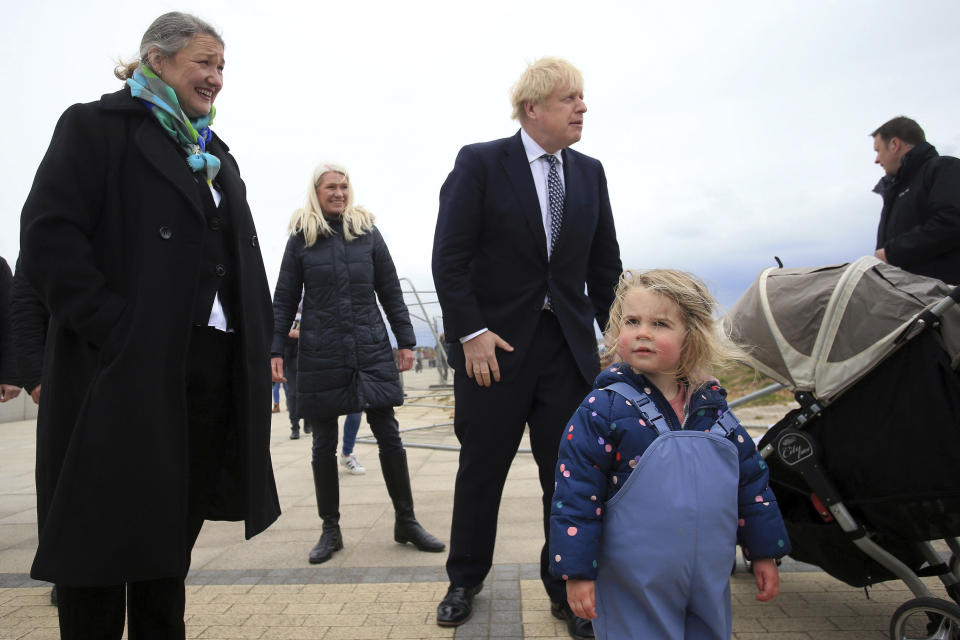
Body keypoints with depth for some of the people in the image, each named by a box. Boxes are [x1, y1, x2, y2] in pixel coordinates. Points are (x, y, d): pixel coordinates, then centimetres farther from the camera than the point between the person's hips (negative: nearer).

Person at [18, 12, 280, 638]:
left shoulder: (216, 156, 21)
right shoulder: (97, 126, 1)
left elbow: (244, 263, 18)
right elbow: (49, 238, -10)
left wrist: (261, 343, 7)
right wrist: (117, 330, -18)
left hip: (214, 374, 6)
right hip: (126, 372, -6)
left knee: (170, 553, 15)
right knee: (102, 547, 5)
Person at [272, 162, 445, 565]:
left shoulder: (367, 231, 7)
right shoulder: (301, 237, 5)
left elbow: (390, 291, 9)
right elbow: (284, 300, 5)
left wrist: (405, 341, 4)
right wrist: (275, 350, -3)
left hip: (371, 350, 1)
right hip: (321, 354, 0)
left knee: (388, 434, 1)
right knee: (324, 444, 6)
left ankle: (406, 522, 14)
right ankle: (330, 530, 20)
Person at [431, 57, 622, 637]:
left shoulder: (590, 173, 10)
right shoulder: (480, 163, -4)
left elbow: (605, 265, 13)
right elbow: (449, 258, -9)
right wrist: (471, 333, -15)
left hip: (569, 345, 4)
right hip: (494, 344, -3)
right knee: (481, 471, 10)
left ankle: (568, 592, 25)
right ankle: (465, 582, 32)